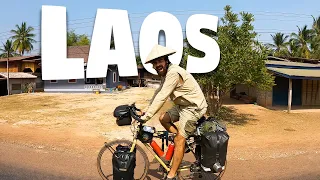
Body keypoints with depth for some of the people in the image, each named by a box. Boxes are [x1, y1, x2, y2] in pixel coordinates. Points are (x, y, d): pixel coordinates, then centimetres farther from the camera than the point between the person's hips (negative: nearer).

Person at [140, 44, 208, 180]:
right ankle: (185, 139, 18)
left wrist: (146, 117, -28)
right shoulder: (165, 73, 6)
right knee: (163, 119, 8)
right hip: (183, 105, 10)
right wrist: (147, 109, 8)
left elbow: (161, 97, -30)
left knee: (179, 140, -9)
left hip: (194, 107, -10)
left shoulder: (174, 73, -25)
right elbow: (158, 92, 13)